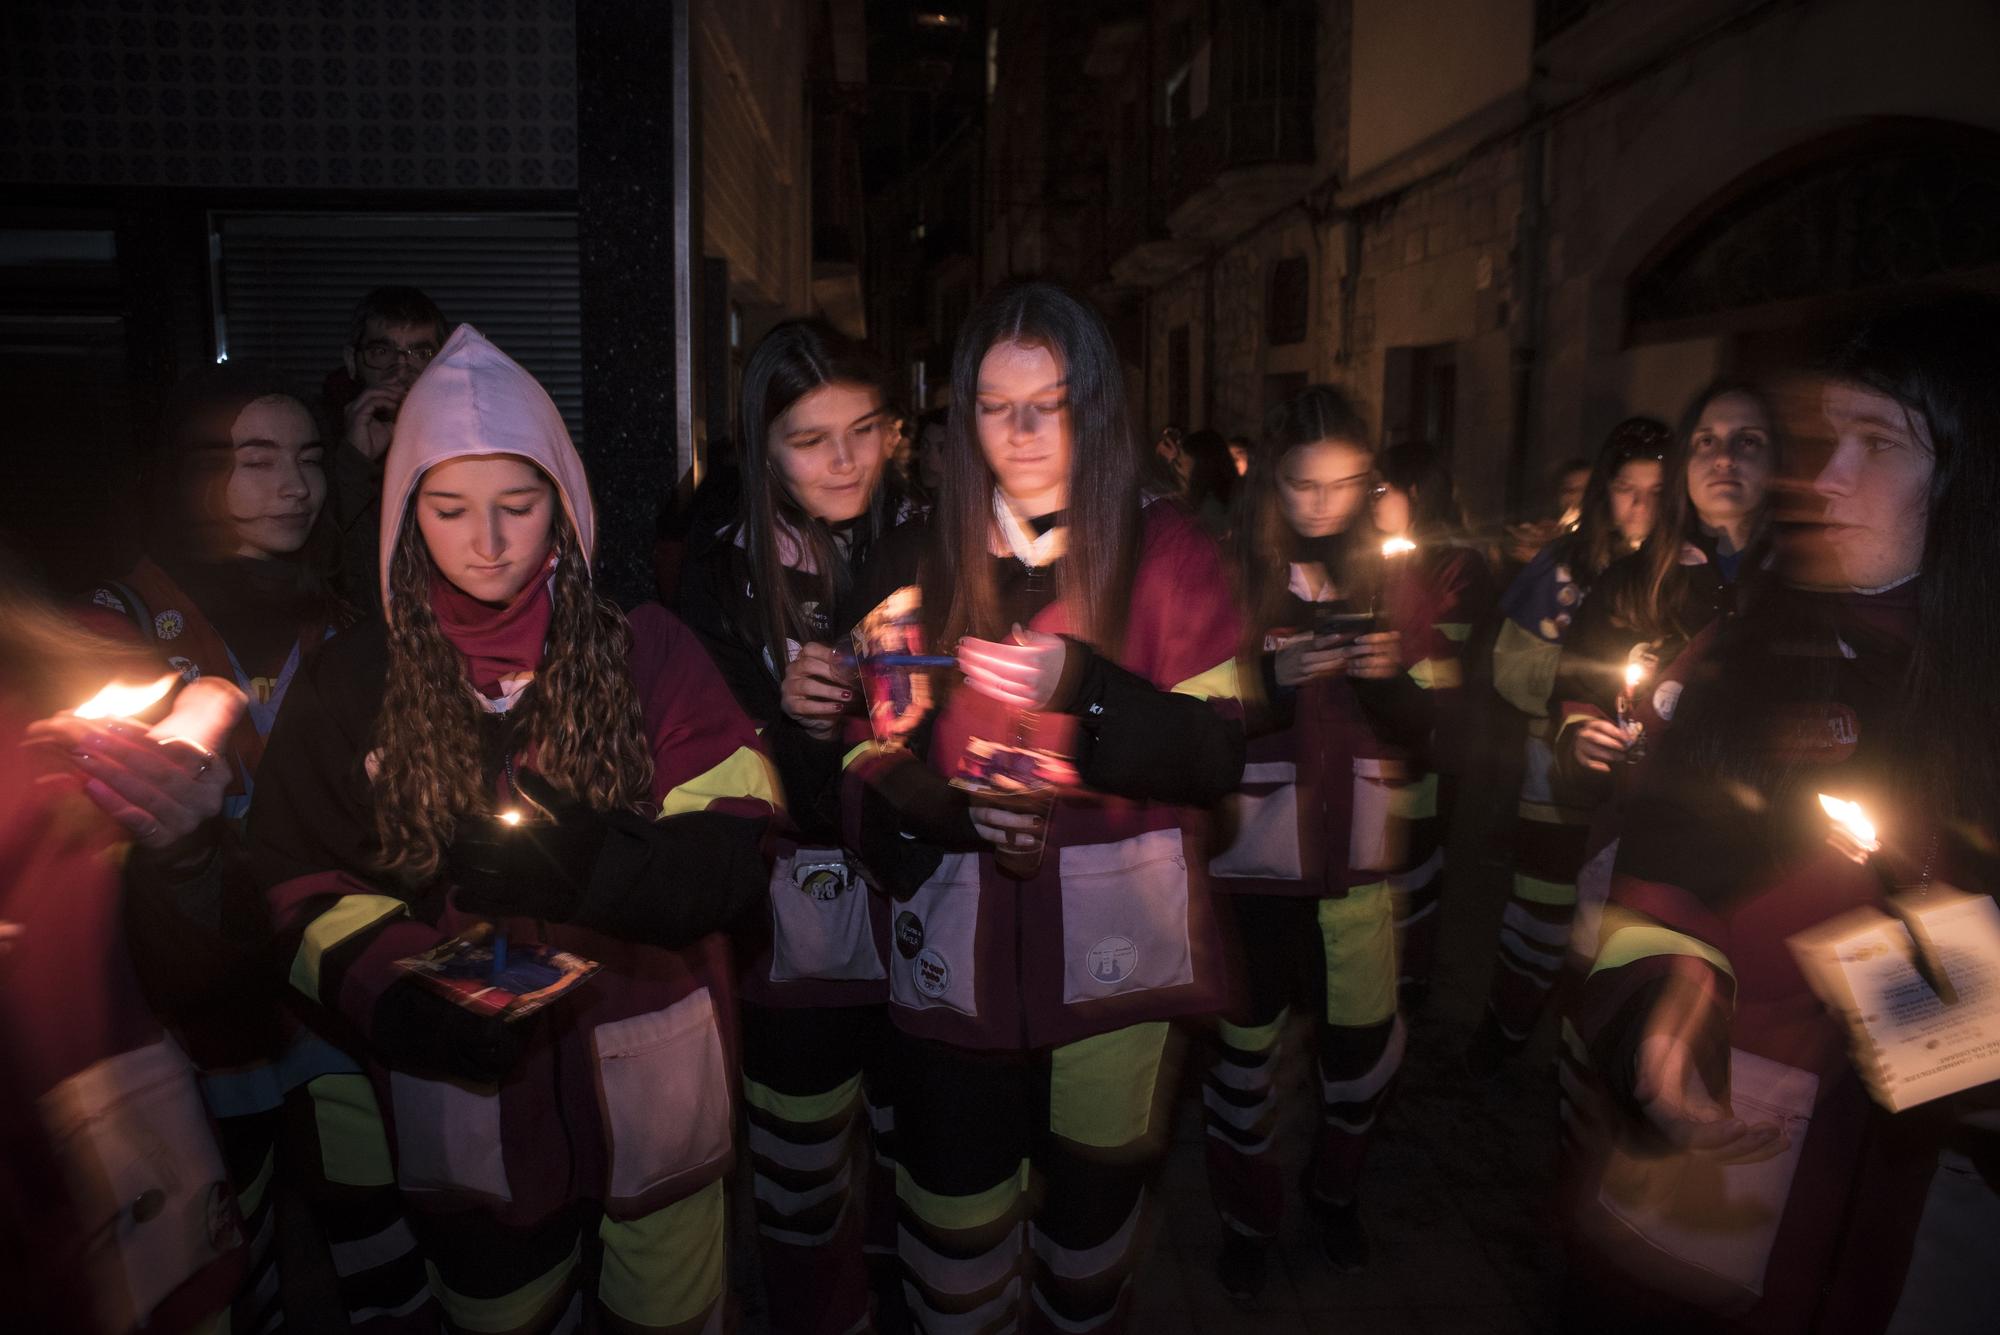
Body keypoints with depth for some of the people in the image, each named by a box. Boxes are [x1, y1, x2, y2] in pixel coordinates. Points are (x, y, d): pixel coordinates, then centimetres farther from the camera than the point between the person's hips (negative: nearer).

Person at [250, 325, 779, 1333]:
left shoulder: (647, 652, -4)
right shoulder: (352, 682, 0)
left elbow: (738, 851, -10)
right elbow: (306, 892, -1)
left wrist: (593, 866, -27)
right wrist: (404, 1002, -19)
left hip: (654, 1093, 0)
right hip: (462, 1100, 1)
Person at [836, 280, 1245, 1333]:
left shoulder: (1164, 552, -1)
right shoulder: (913, 565, 3)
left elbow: (1220, 757, -9)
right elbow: (869, 772, 1)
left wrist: (1084, 686, -23)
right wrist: (947, 814, -19)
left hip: (1115, 938, -1)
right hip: (956, 949, 1)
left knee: (1093, 1209, 16)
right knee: (956, 1250, 10)